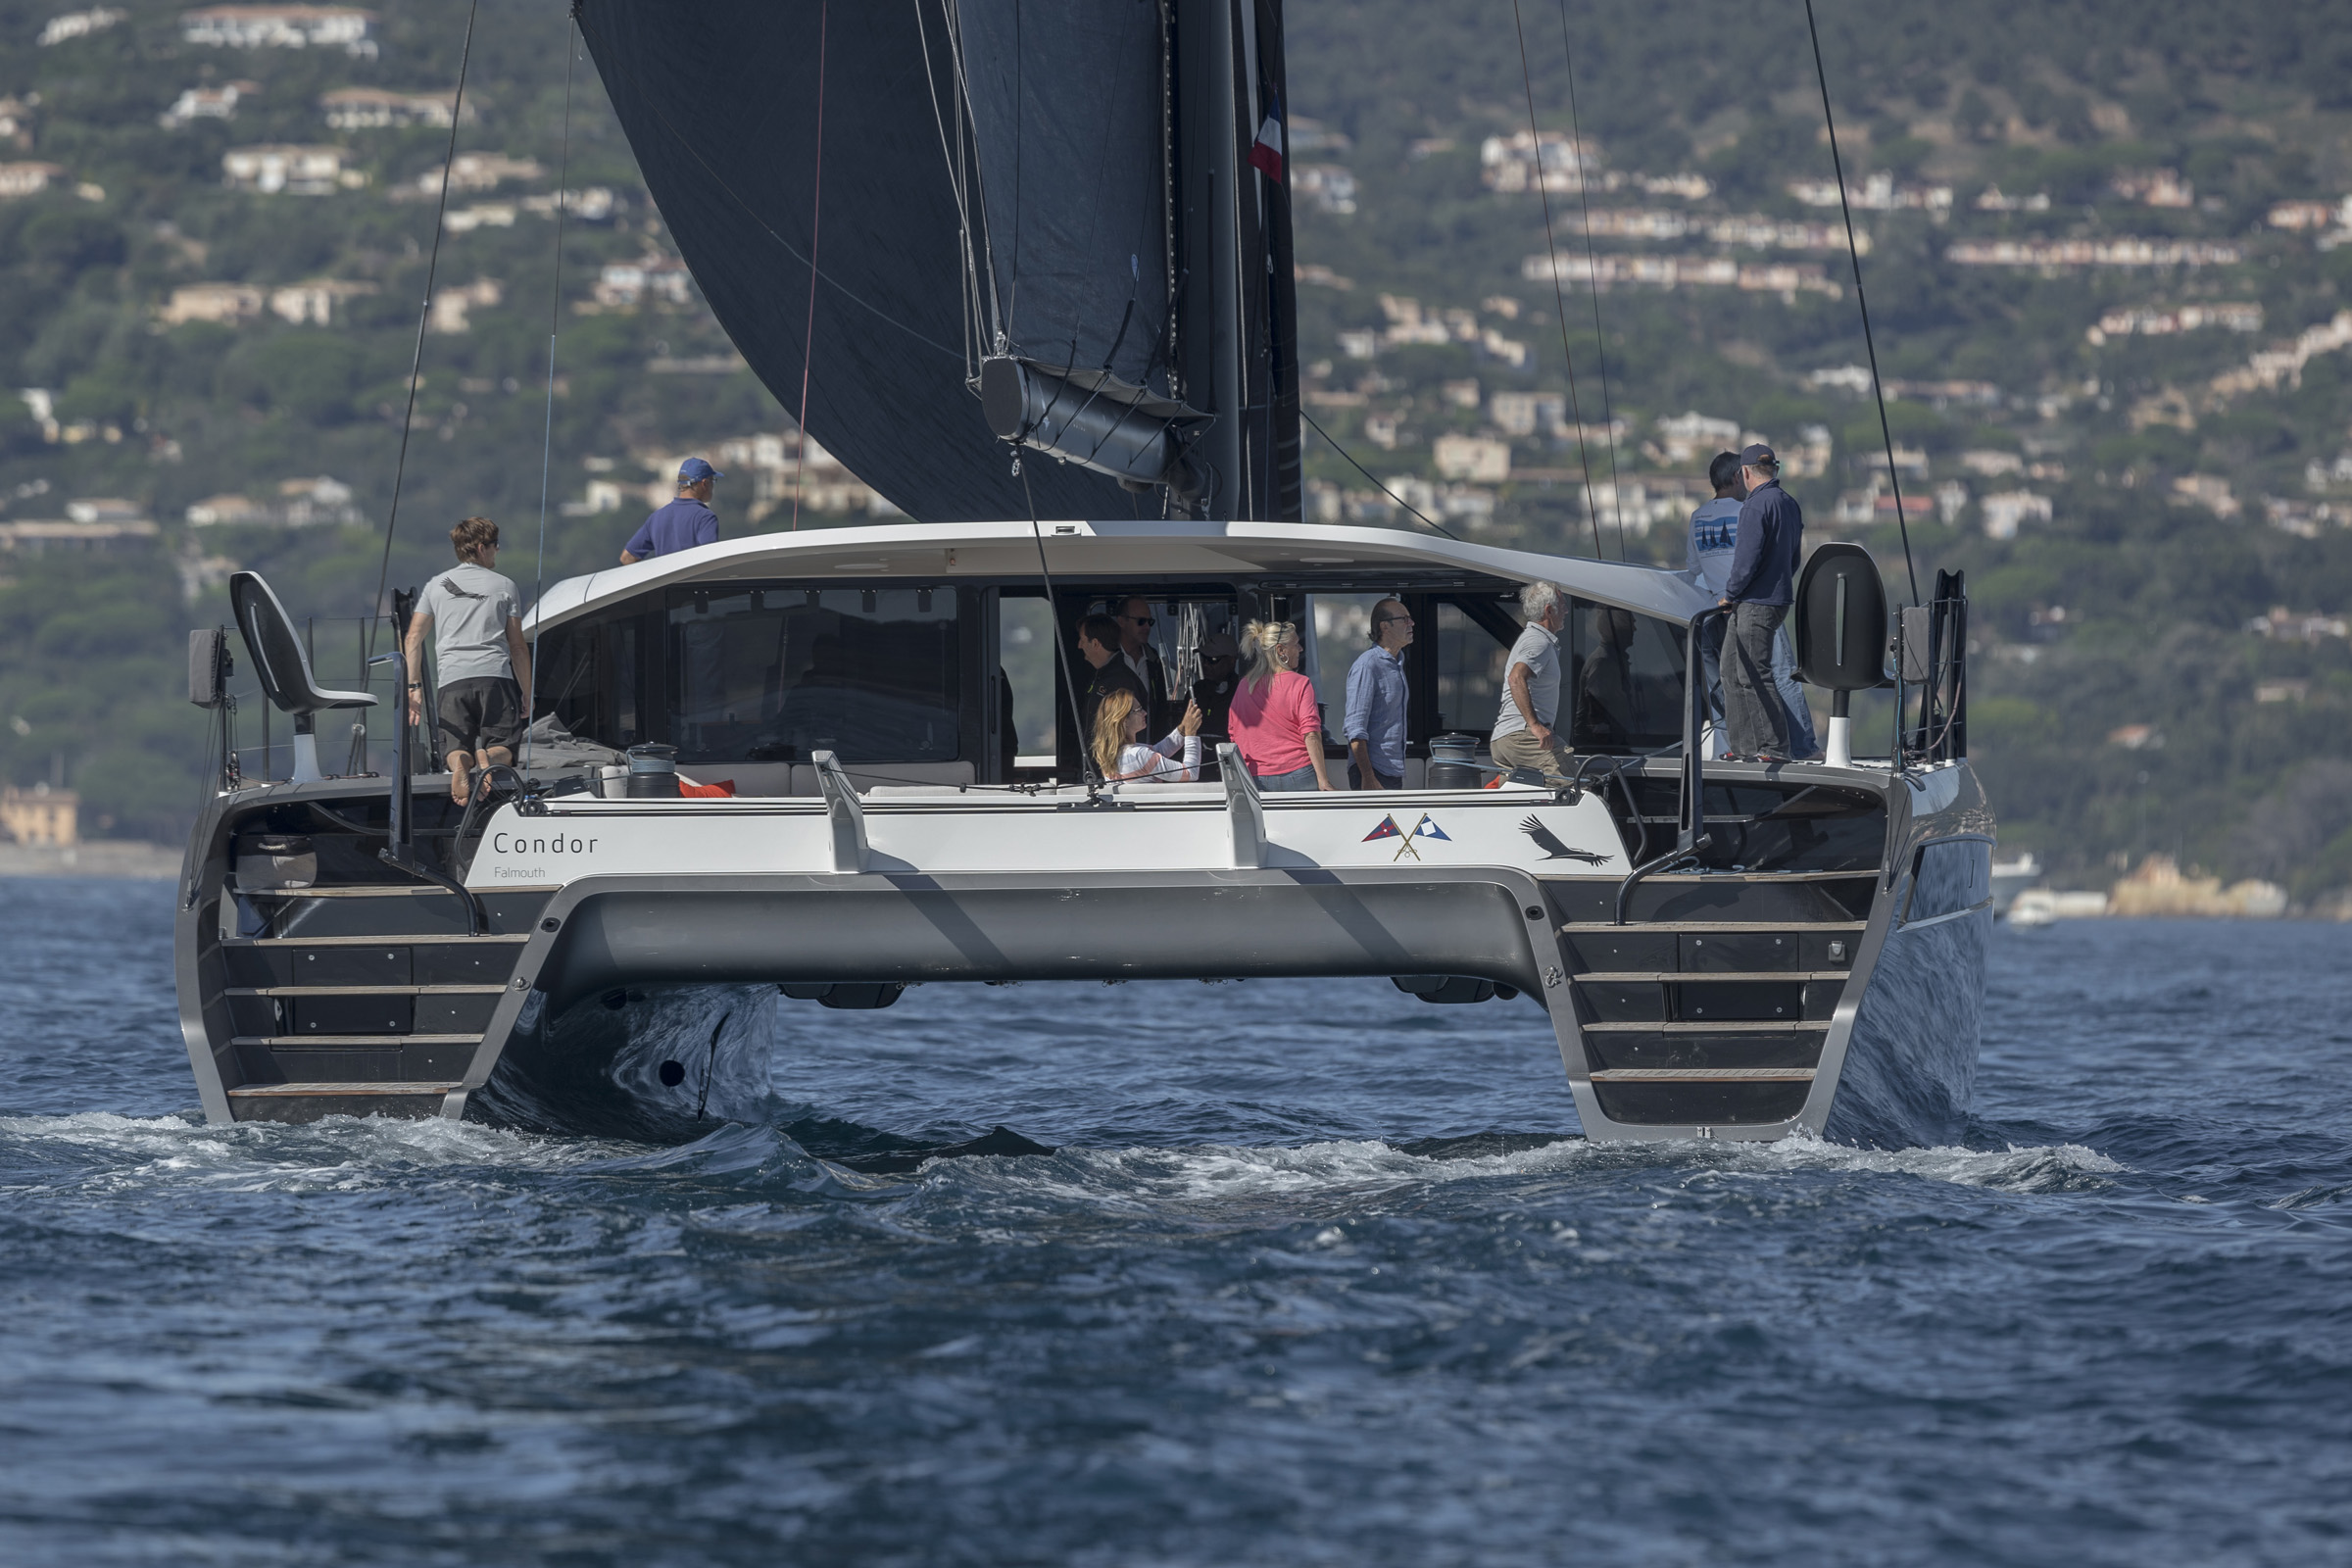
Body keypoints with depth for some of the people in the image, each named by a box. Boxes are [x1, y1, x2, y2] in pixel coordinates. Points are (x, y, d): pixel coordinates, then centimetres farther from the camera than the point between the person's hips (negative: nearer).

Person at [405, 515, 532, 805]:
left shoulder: (437, 585, 19)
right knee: (503, 749, 3)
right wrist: (527, 695, 17)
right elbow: (517, 646, 11)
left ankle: (460, 763, -34)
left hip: (453, 678, 1)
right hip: (496, 675, -1)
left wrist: (414, 686, 10)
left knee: (456, 748, 5)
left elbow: (414, 637, 10)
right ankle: (489, 760, -35)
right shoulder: (505, 586, 14)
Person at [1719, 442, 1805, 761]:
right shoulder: (1790, 504, 13)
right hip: (1779, 597, 10)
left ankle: (1776, 747, -7)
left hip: (1755, 603, -10)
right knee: (1733, 671, 15)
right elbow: (1794, 556, 18)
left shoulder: (1756, 505, -15)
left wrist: (1730, 594, -5)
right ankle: (1745, 745, 16)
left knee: (1753, 675, -7)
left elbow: (1748, 557, -18)